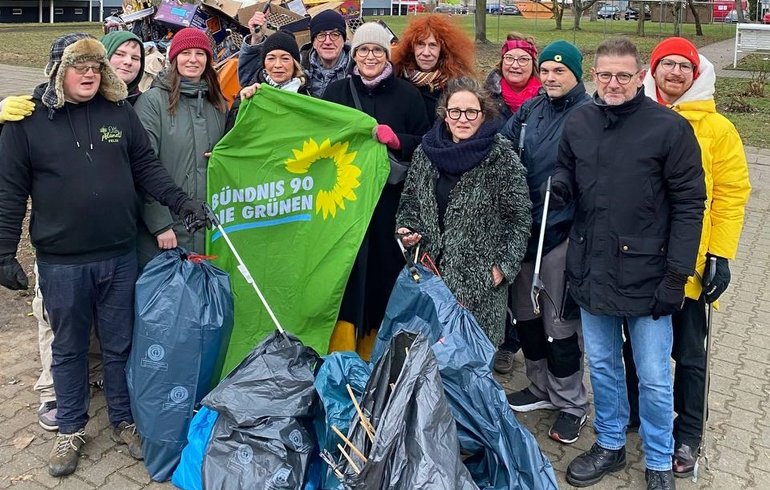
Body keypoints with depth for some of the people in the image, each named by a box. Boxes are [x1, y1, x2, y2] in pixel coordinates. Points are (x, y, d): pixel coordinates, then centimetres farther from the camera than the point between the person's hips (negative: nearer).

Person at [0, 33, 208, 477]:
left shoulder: (120, 112, 3)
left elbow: (146, 167, 8)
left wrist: (182, 201, -6)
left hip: (120, 256, 2)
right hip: (61, 262, -2)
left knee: (121, 345, 13)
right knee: (69, 349, 13)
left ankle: (125, 421, 31)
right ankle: (71, 429, 30)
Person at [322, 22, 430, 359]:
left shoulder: (407, 94, 6)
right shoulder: (336, 91, 10)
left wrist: (395, 139, -12)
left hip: (391, 198, 0)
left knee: (385, 268, 2)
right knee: (347, 269, -5)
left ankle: (372, 354, 17)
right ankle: (340, 356, 2)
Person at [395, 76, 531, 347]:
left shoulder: (502, 158, -6)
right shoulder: (426, 152, 6)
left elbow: (520, 219, -3)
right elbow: (409, 201, 19)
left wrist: (504, 266, -8)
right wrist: (406, 229, 0)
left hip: (481, 278, -3)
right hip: (430, 272, 4)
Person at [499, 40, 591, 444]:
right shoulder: (529, 110, 10)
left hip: (562, 232, -6)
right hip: (523, 228, 7)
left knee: (560, 320, 0)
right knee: (525, 313, 16)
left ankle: (571, 403, 19)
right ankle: (541, 387, 35)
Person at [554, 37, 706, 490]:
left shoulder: (670, 127, -10)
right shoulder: (578, 122, 2)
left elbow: (689, 205, -9)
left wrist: (677, 274, -12)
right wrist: (558, 186, -11)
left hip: (646, 274, -4)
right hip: (591, 269, 4)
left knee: (654, 378, 8)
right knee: (602, 365, 18)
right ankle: (610, 445, 38)